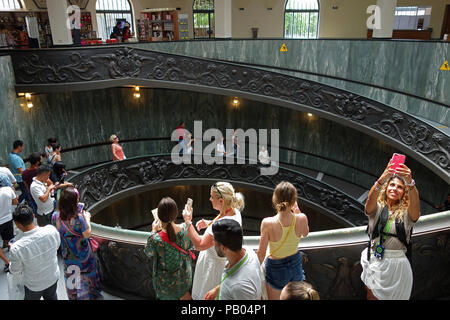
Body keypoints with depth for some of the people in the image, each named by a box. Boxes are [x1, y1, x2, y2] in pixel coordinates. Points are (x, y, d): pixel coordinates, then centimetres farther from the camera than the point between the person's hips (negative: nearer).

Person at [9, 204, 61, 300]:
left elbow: (16, 271, -15)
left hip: (34, 286, -2)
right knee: (52, 297, 30)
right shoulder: (52, 230, -28)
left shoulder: (16, 249, -35)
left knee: (31, 298, 29)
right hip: (53, 277, 2)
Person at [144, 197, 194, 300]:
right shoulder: (185, 229, -26)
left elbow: (148, 253, -10)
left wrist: (153, 231, -2)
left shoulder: (156, 239, -35)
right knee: (185, 295, 32)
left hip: (166, 282, -3)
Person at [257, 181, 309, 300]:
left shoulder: (267, 223, -31)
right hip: (296, 264, 3)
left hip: (276, 268, -3)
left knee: (274, 297, 22)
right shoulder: (302, 218, -23)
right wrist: (297, 211, -3)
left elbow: (261, 253, -18)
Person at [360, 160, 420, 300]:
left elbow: (415, 203, -24)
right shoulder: (377, 208, 0)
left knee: (394, 297, 10)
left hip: (397, 265, 0)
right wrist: (382, 179, -42)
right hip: (374, 263, 0)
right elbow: (371, 199, -23)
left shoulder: (406, 212, -1)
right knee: (372, 296, 9)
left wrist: (410, 183, -44)